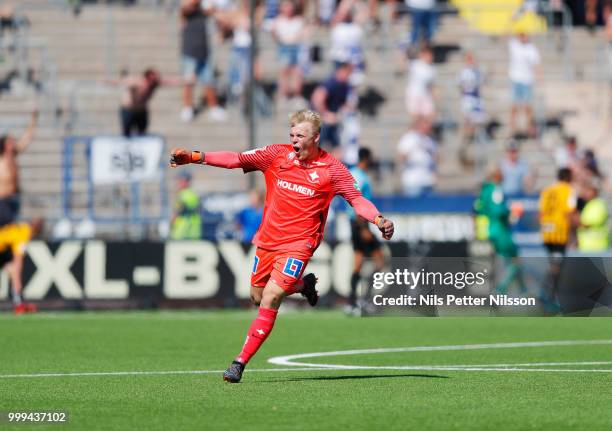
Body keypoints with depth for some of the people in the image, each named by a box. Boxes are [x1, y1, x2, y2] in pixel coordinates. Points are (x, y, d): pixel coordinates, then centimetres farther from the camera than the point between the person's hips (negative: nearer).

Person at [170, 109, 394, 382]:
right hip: (267, 239, 5)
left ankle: (241, 362, -15)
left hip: (298, 243, -5)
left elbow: (357, 199, -1)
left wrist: (379, 221, -20)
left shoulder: (331, 168, -6)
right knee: (258, 297, 13)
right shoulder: (277, 155, 0)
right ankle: (303, 285, 41)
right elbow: (236, 159, -4)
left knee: (271, 297, -18)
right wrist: (194, 157, -14)